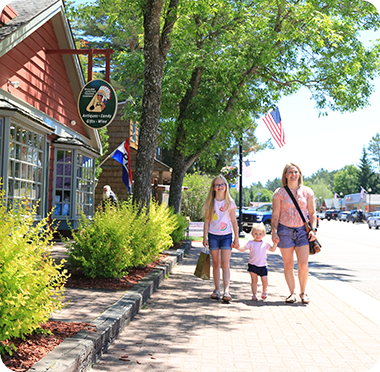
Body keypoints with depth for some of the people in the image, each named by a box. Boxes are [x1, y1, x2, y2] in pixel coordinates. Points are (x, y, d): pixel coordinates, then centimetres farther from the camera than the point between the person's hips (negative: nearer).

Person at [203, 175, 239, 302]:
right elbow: (207, 220, 6)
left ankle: (226, 290, -14)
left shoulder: (230, 202, 2)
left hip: (226, 235, -1)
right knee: (216, 264, 6)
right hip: (213, 235, 1)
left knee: (225, 264, -9)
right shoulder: (210, 203, 4)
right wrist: (205, 237, 0)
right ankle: (217, 290, 14)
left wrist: (236, 238, 2)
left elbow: (234, 221, 4)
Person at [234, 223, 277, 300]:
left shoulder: (265, 244, 6)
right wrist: (237, 247, -24)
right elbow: (243, 249, -7)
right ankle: (254, 294, 11)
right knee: (254, 280, 0)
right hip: (253, 265, -1)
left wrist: (275, 243, -3)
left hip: (263, 266, 1)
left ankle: (264, 291, 30)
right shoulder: (251, 243, 0)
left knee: (265, 281, 1)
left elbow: (272, 249, 11)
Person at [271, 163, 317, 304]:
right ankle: (292, 293, 15)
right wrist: (274, 231, -6)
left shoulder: (307, 192, 7)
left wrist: (313, 229, -3)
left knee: (303, 265, -5)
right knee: (288, 265, 3)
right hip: (285, 230, -1)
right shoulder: (279, 193, 2)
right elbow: (275, 214, 3)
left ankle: (303, 292, 14)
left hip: (302, 230, 1)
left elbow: (312, 213, 9)